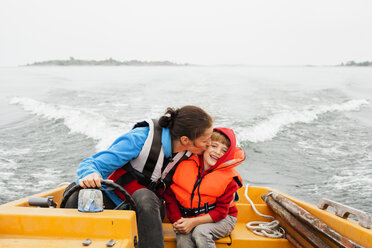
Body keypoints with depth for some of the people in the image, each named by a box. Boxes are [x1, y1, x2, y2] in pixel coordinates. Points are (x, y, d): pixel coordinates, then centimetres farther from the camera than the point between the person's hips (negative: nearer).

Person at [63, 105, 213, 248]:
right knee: (76, 192, -32)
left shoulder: (189, 154, -7)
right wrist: (89, 174, -45)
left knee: (144, 196, -35)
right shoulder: (140, 139, -23)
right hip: (114, 200, -2)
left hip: (146, 207, 2)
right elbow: (92, 164, -23)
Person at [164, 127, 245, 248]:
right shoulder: (186, 164, -8)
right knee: (182, 238, -29)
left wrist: (193, 222, -23)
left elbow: (221, 211, -12)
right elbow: (170, 194, 1)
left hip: (222, 219, -1)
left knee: (200, 232, -32)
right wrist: (177, 221, -10)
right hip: (187, 218, 2)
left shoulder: (228, 177, -12)